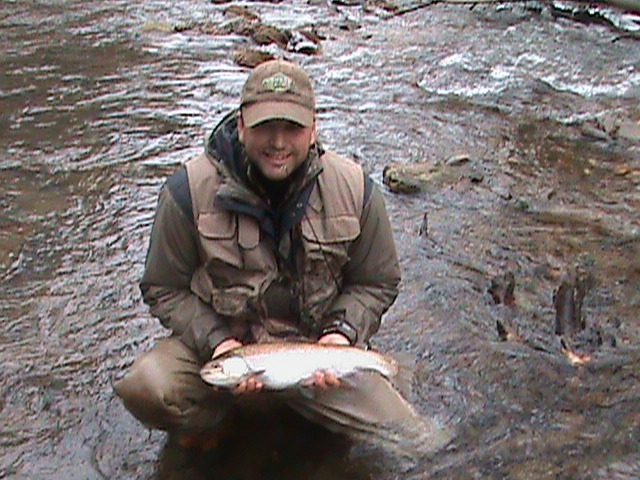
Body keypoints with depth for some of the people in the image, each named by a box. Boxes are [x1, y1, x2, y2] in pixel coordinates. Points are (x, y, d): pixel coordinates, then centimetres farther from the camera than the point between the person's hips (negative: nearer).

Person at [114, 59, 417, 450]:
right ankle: (210, 418, 5)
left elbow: (377, 284, 5)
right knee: (145, 389, -32)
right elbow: (164, 289, -3)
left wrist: (342, 332, -14)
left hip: (315, 343, 2)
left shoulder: (355, 190, -7)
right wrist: (215, 341, -18)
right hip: (220, 337, -1)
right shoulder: (190, 190, -12)